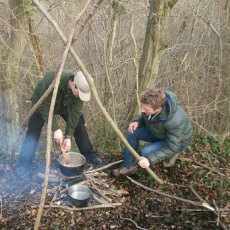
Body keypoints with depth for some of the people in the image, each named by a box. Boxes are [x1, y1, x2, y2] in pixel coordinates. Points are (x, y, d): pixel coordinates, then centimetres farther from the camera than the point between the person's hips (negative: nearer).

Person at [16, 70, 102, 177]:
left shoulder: (81, 89, -28)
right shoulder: (52, 79, -42)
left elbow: (74, 113, -24)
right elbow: (45, 106, -36)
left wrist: (68, 136, -29)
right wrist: (56, 129, -38)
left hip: (65, 105, 4)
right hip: (42, 104, -3)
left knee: (79, 126, -3)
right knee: (33, 132, -11)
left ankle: (89, 155, 13)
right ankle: (22, 166, 0)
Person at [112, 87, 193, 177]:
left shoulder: (174, 121, -41)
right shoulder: (150, 103, -24)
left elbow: (172, 148, -29)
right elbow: (145, 116, 1)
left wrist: (150, 159, -36)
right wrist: (137, 121, -22)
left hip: (177, 142, -6)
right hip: (158, 132, 6)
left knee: (147, 152, -26)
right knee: (132, 132, -13)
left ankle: (171, 156, 4)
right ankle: (129, 165, 2)